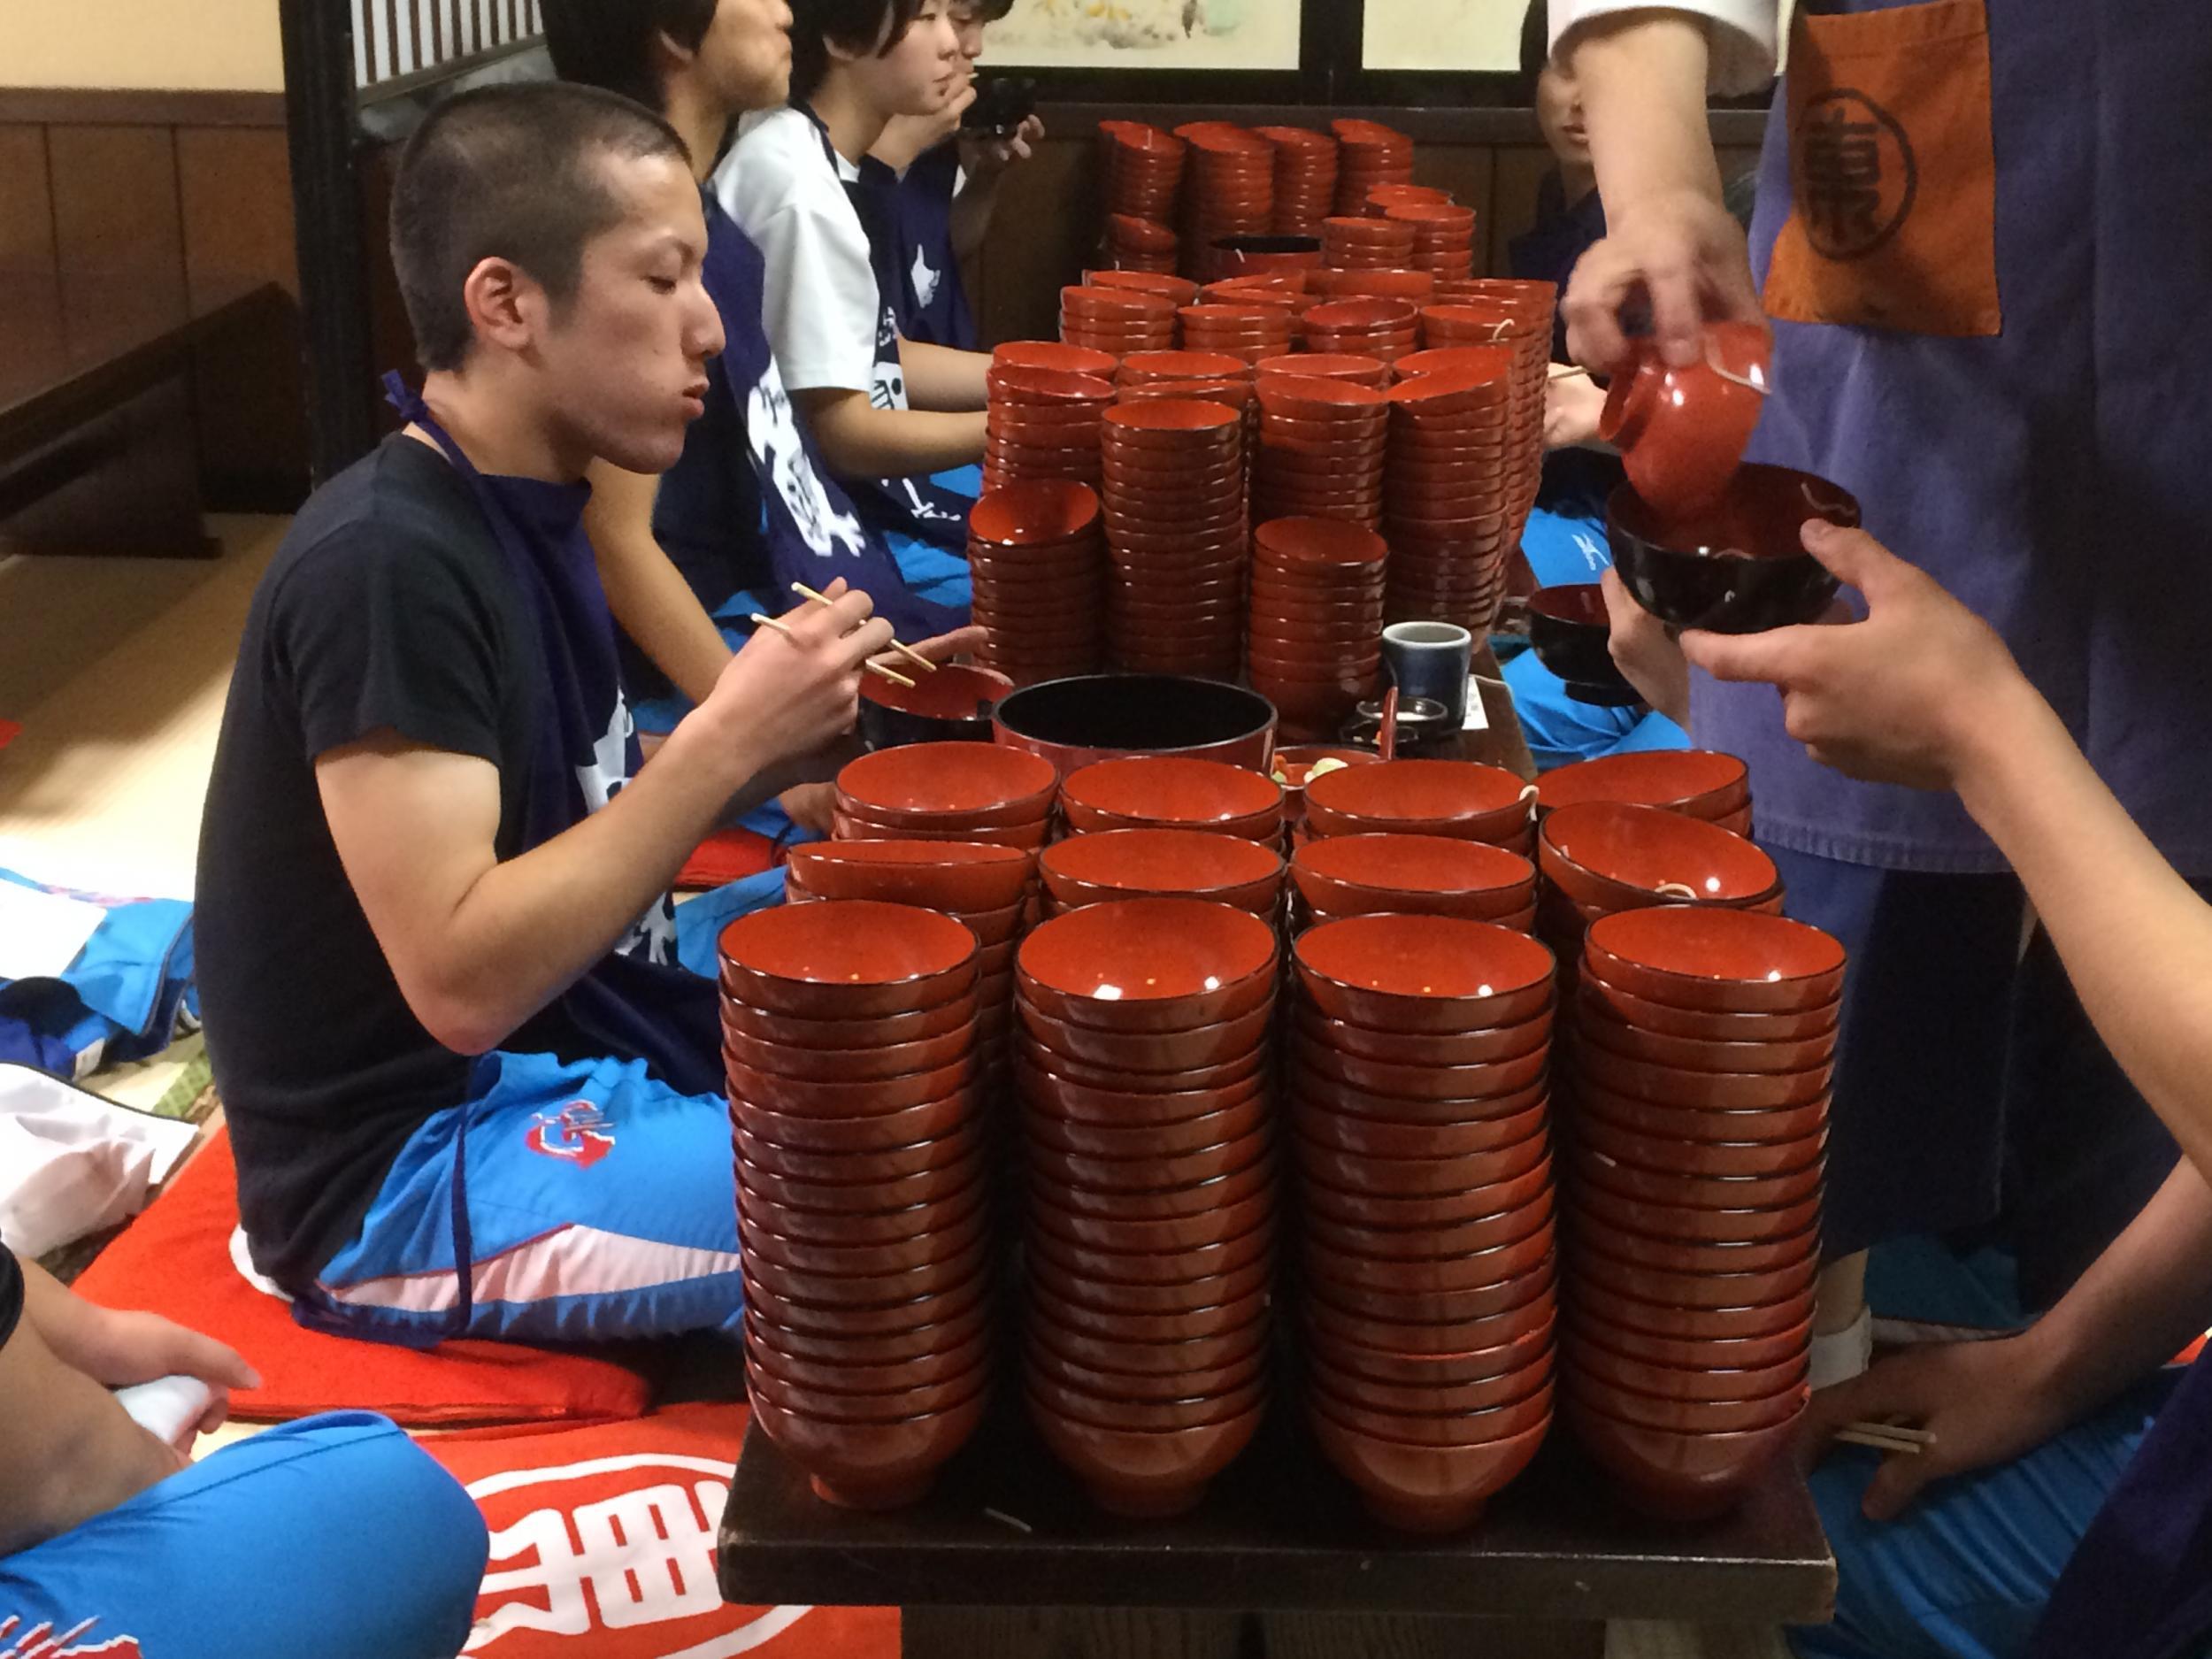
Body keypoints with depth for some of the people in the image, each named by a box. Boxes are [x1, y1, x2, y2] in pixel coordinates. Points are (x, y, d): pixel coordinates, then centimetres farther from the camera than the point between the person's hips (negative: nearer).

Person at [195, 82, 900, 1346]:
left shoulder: (528, 508, 5)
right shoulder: (387, 565, -23)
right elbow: (462, 983, -27)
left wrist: (763, 751, -6)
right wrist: (725, 741, -25)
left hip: (564, 1049, 9)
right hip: (409, 1164, -9)